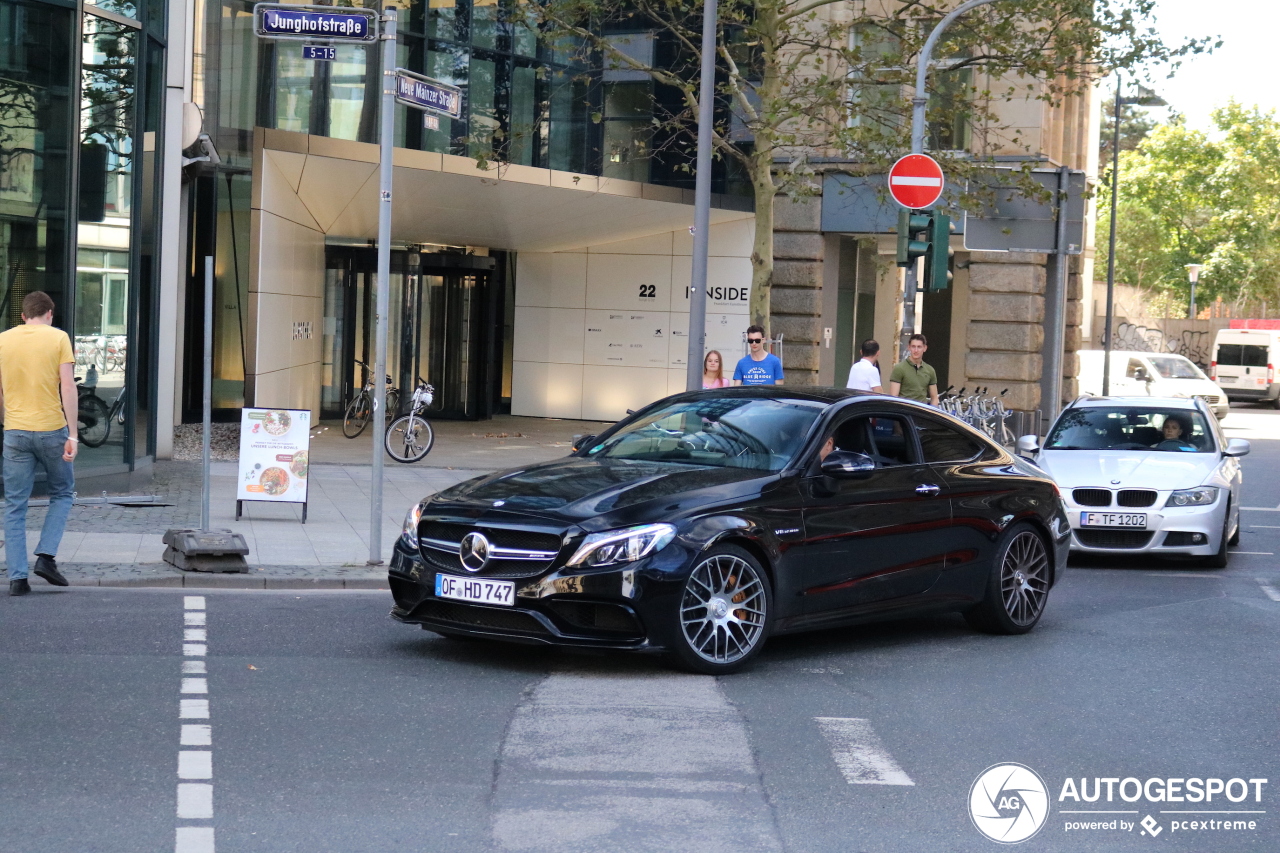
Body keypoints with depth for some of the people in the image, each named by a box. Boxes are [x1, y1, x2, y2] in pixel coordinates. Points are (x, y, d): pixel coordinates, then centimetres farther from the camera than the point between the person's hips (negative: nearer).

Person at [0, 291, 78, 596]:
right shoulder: (58, 338, -2)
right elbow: (68, 387, -9)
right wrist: (72, 435, -9)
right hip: (51, 428, -2)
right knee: (62, 493, 18)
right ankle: (46, 556, 2)